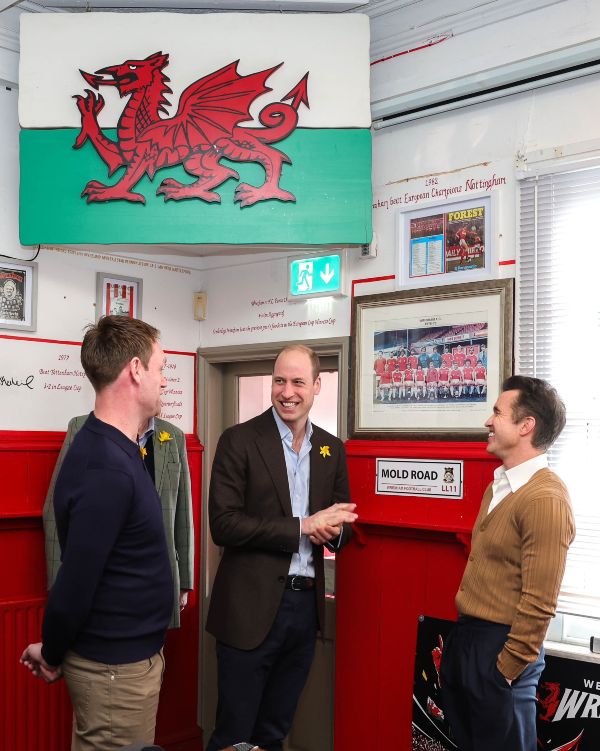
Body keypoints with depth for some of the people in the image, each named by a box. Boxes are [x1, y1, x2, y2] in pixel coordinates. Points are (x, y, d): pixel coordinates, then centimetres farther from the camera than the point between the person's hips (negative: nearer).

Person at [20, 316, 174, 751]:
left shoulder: (113, 449, 5)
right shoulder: (106, 469, -27)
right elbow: (75, 583, -23)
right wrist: (52, 657, -7)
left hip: (131, 653, 9)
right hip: (117, 667, -9)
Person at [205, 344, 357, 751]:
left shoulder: (332, 448, 8)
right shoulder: (239, 440, -8)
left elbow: (343, 525, 13)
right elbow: (224, 524, -16)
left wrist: (332, 530, -11)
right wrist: (301, 527, -19)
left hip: (306, 605, 5)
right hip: (252, 608, -4)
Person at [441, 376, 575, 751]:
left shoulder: (546, 499, -21)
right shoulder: (500, 485, 9)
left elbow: (539, 602, -22)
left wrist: (507, 669, -16)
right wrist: (464, 633, 15)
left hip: (499, 647, -9)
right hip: (465, 636, 9)